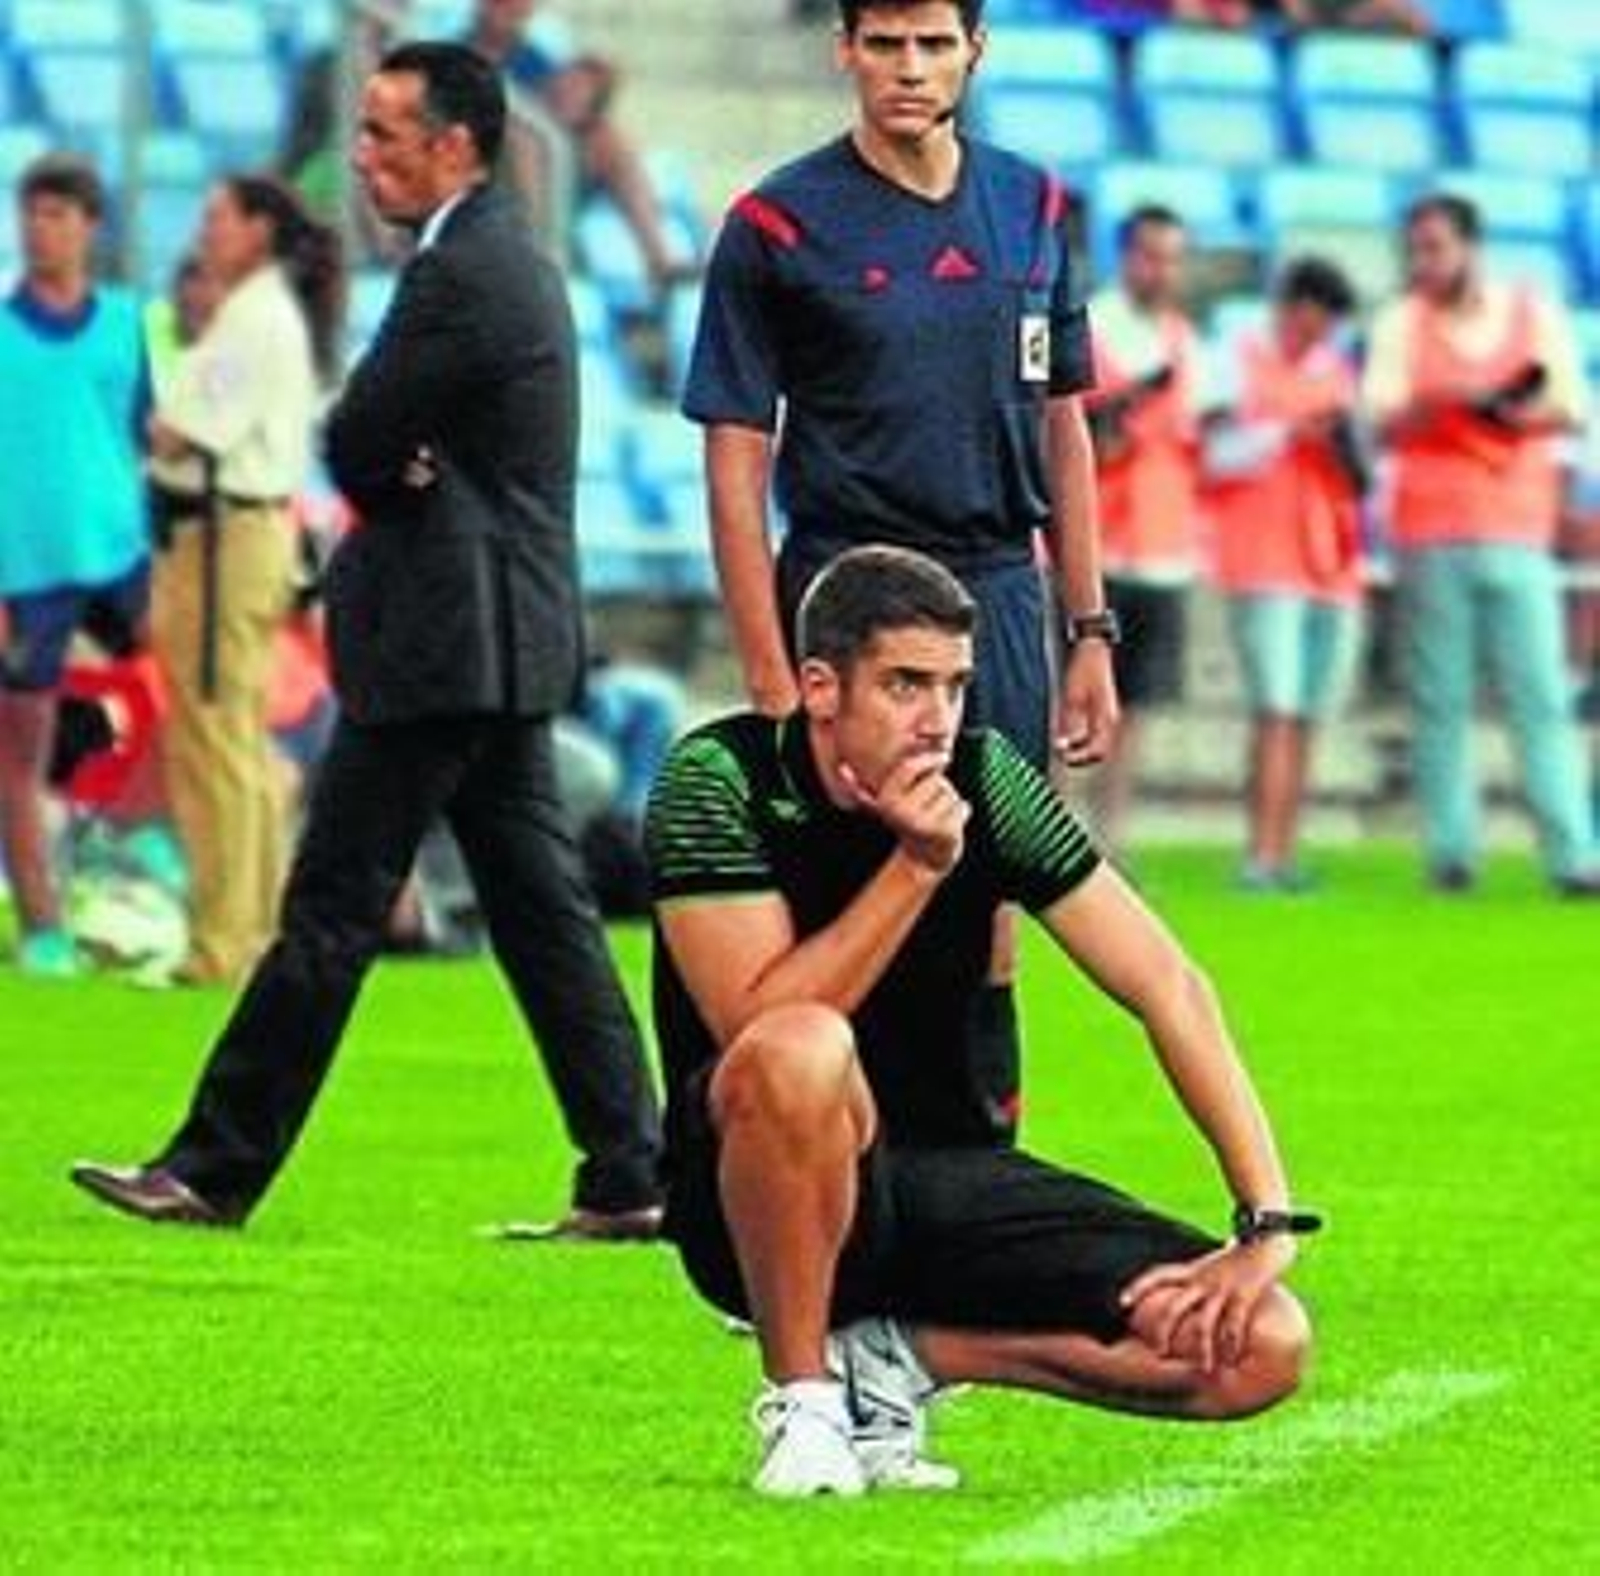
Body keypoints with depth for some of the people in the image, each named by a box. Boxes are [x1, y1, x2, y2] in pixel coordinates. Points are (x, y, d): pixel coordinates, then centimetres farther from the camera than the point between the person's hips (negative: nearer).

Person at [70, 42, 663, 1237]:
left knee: (333, 910, -5)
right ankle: (631, 1179, 5)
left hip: (442, 645, -10)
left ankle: (216, 1170, -1)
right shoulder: (510, 259, 17)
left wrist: (391, 473, 6)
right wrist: (408, 474, -3)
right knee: (541, 911, 8)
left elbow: (354, 443, -14)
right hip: (507, 641, 10)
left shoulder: (461, 274, -16)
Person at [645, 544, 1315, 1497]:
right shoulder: (720, 780, -14)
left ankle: (898, 1357, 0)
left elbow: (1168, 989, -4)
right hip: (765, 1194, -4)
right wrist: (916, 867, -27)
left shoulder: (985, 781, -4)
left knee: (1262, 1346, -15)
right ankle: (801, 1400, -19)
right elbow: (758, 1027, -25)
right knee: (802, 1054, -41)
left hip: (951, 1180, 4)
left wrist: (1269, 1228, -12)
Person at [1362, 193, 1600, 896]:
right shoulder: (1400, 324, 6)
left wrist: (1524, 413, -15)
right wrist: (1438, 401, -22)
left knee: (1542, 698, -7)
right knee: (1439, 702, -2)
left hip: (1516, 530, 0)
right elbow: (1384, 423, -2)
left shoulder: (1536, 317, 8)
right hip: (1429, 535, 0)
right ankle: (1450, 851, 0)